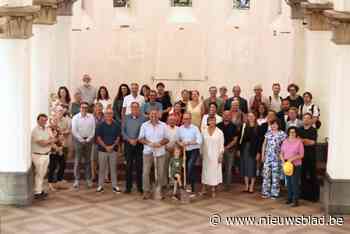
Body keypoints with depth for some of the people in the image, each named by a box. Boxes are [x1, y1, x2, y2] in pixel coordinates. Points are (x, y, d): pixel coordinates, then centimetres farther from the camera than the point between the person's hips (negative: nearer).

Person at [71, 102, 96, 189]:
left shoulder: (91, 117, 4)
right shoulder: (76, 117, -2)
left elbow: (93, 129, 3)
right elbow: (74, 130, -5)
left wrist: (89, 139, -6)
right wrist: (81, 139, -9)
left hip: (88, 140, 2)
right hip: (78, 140, -2)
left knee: (88, 161, 7)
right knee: (77, 161, -2)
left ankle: (88, 179, 12)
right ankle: (76, 180, 2)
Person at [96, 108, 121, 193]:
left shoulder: (116, 125, 4)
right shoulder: (100, 125, -1)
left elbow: (118, 137, 4)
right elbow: (98, 137, -3)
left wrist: (112, 146, -10)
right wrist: (106, 147, -11)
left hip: (113, 149, 1)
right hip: (102, 149, -1)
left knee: (113, 168, 4)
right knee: (102, 168, 4)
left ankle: (114, 186, 10)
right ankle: (100, 185, 11)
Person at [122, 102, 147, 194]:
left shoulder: (143, 118, -2)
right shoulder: (126, 118, 7)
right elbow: (123, 131, 5)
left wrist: (136, 140, -13)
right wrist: (130, 140, -7)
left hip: (139, 144, -2)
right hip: (128, 144, 2)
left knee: (139, 166, 2)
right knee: (129, 166, 4)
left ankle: (139, 186, 11)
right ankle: (128, 186, 10)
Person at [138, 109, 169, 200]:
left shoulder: (163, 125, 5)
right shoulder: (144, 125, 4)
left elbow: (167, 139, 5)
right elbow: (140, 138, 1)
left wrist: (160, 143, -14)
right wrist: (149, 143, -15)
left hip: (160, 152, 0)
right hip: (148, 152, 0)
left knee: (160, 172, 3)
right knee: (146, 172, -2)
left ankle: (158, 191, 16)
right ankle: (146, 191, 7)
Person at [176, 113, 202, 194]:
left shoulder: (195, 128, -9)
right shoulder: (180, 129, 3)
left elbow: (200, 141, -15)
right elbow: (177, 139, 13)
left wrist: (189, 143, -22)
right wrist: (180, 143, -9)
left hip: (194, 150, -5)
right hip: (185, 151, 5)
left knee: (190, 165, -28)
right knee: (187, 168, 10)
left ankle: (189, 184, -25)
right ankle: (192, 189, 23)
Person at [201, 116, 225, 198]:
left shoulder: (219, 132, -4)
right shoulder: (204, 132, 2)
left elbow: (221, 145, -2)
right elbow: (202, 143, 5)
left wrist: (221, 155, -7)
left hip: (215, 155, -2)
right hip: (206, 155, 2)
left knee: (214, 171, 0)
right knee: (205, 171, 6)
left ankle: (213, 190, 6)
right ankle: (203, 188, 14)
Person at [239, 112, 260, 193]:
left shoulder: (258, 128, -4)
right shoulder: (244, 126, 6)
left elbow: (259, 140, -6)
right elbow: (241, 138, 6)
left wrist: (258, 152, -10)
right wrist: (239, 149, 2)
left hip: (253, 150, -4)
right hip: (245, 149, 4)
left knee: (252, 168, 0)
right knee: (245, 168, 7)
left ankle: (251, 187, 8)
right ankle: (246, 186, 16)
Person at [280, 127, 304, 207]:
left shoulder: (299, 141, -8)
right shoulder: (285, 141, 6)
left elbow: (301, 155, -8)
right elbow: (281, 153, 11)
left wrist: (292, 158, -18)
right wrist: (283, 160, -7)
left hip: (296, 165, -4)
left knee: (295, 182, -7)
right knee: (289, 182, 10)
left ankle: (296, 200, -2)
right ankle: (290, 198, 20)